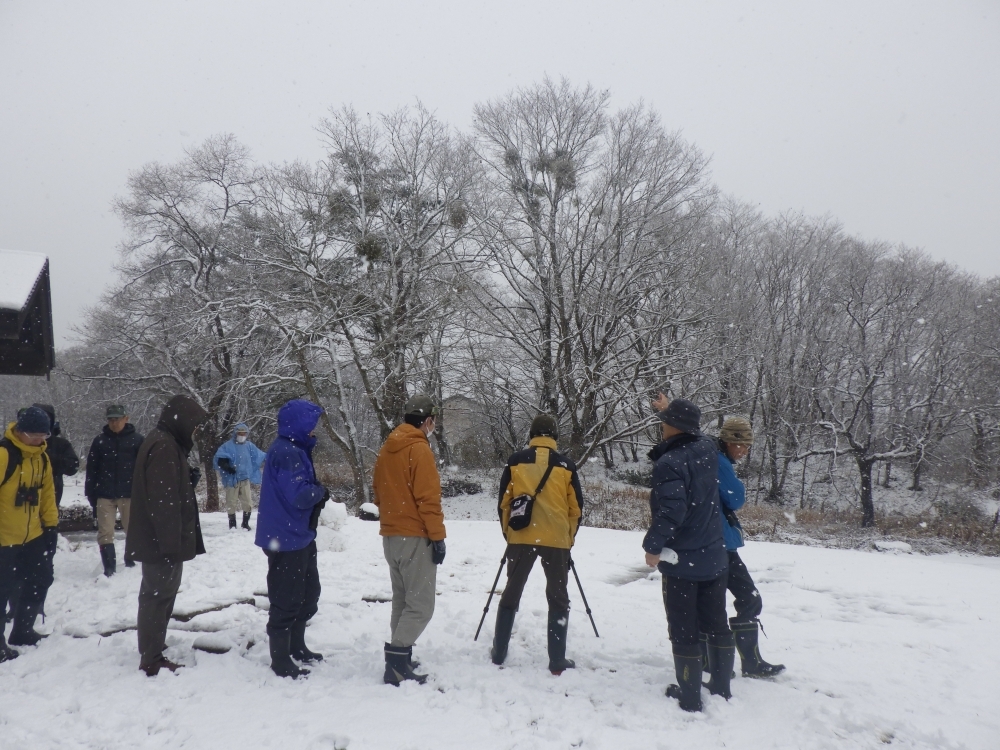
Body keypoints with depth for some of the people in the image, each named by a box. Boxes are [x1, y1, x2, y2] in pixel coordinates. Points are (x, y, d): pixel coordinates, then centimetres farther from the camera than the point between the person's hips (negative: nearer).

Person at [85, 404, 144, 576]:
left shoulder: (137, 440, 0)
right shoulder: (100, 441, 6)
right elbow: (91, 470, 6)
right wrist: (91, 495, 1)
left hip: (129, 494, -1)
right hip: (104, 495, 1)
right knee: (105, 533, -2)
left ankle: (131, 564, 25)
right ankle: (109, 570, 3)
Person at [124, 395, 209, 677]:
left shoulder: (166, 443, 13)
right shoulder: (163, 447, -19)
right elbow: (162, 500, -24)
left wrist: (189, 478, 6)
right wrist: (171, 543, -23)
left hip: (158, 539, 11)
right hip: (162, 540, -11)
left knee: (157, 594, 19)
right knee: (159, 596, -3)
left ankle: (152, 650, 31)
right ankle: (152, 661, 6)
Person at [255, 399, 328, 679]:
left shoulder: (295, 449, 12)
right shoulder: (287, 453, -22)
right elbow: (300, 495, -29)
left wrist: (317, 493, -2)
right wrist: (321, 492, -10)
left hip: (299, 536, 11)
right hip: (287, 539, -11)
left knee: (308, 594, 21)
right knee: (286, 601, 1)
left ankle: (296, 647, 36)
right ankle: (281, 662, 13)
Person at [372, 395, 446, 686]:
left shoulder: (387, 448, 11)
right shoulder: (419, 449, -14)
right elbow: (428, 498, -18)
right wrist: (438, 536, -14)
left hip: (391, 535, 9)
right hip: (415, 537, -9)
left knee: (402, 600, 16)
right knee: (421, 604, -4)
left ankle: (399, 658, 20)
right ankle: (397, 663, -9)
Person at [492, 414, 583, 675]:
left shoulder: (516, 461, 1)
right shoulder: (566, 466, 0)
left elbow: (503, 502, 3)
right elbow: (576, 508, 4)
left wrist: (507, 533, 16)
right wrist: (569, 539, 16)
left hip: (520, 538, 1)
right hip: (556, 540, -1)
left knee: (511, 594, 16)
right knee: (558, 600, 11)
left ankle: (499, 652, 21)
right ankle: (557, 661, 11)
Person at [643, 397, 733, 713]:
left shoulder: (669, 464, -22)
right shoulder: (708, 449, -2)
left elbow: (671, 512, -29)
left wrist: (653, 546, -17)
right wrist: (675, 411, 28)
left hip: (680, 560, -7)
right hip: (713, 556, 7)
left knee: (684, 630, 6)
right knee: (717, 625, 18)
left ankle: (689, 697, 14)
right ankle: (721, 689, 29)